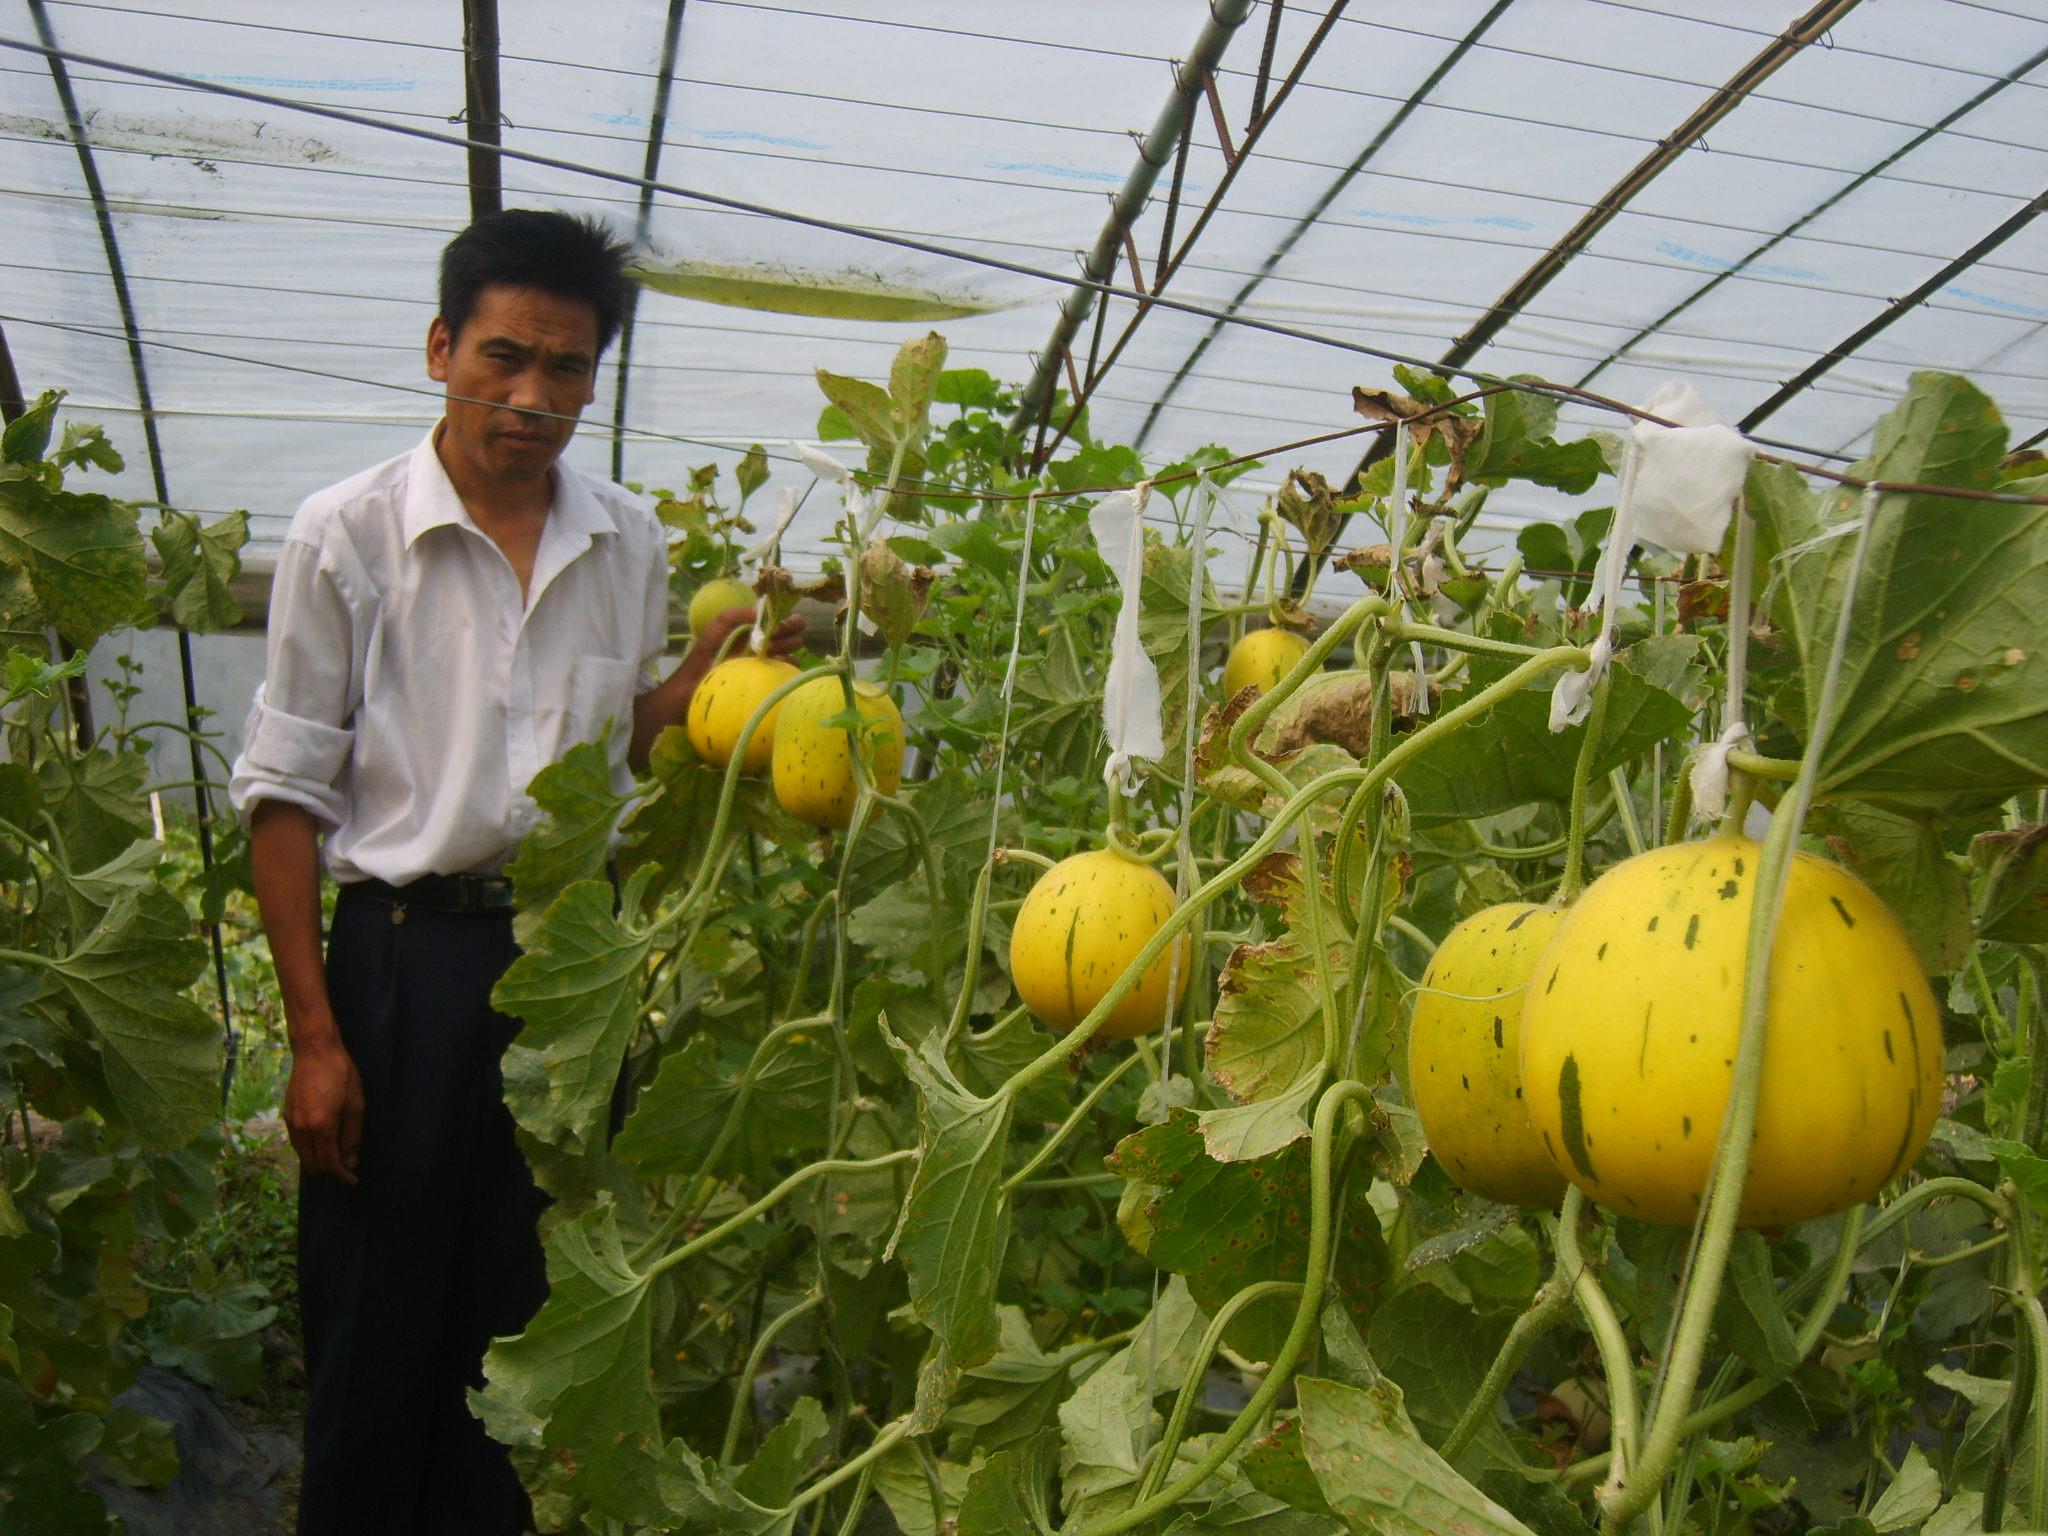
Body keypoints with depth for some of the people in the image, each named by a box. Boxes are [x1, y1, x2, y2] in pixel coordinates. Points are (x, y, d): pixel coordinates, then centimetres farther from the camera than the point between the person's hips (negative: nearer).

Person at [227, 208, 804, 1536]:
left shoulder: (631, 543, 7)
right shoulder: (348, 534, -4)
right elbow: (287, 794, -4)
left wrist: (714, 659, -1)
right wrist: (315, 1036, -8)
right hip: (411, 954, -3)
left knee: (537, 1320, 13)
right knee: (376, 1321, 5)